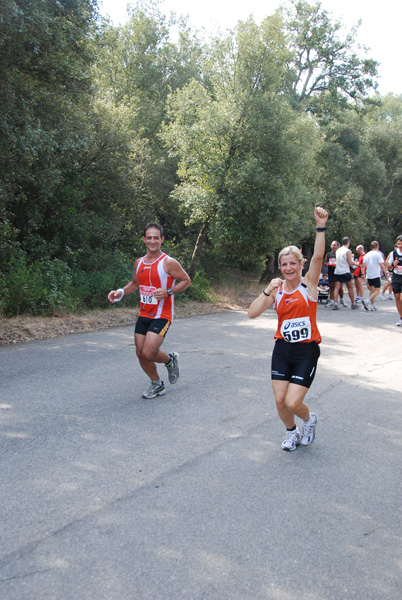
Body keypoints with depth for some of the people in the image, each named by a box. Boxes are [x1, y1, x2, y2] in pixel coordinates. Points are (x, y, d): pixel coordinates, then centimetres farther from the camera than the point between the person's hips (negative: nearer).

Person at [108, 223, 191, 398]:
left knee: (148, 353, -16)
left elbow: (186, 281, -5)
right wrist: (120, 292, 4)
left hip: (162, 316, -6)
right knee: (140, 353, 6)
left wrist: (168, 292, -19)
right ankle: (157, 385, 27)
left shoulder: (168, 263, -11)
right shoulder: (139, 263, 7)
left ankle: (170, 360, 17)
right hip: (143, 314, 6)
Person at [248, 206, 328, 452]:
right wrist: (267, 291, -19)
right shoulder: (277, 290, 2)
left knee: (293, 403, -9)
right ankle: (292, 432, 33)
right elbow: (252, 313, -7)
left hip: (306, 350, -3)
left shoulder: (309, 283, -5)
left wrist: (321, 226, -35)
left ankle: (309, 419, 26)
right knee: (280, 400, 2)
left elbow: (318, 257, -24)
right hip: (283, 349, 4)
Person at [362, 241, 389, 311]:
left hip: (369, 275, 6)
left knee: (372, 291, 15)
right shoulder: (378, 254, -8)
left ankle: (372, 305, 14)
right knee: (377, 291, -4)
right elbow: (382, 265, -14)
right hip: (376, 275, -6)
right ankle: (367, 302, -22)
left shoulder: (367, 254, 8)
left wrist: (363, 274, 13)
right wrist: (386, 272, -2)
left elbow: (364, 265, 7)